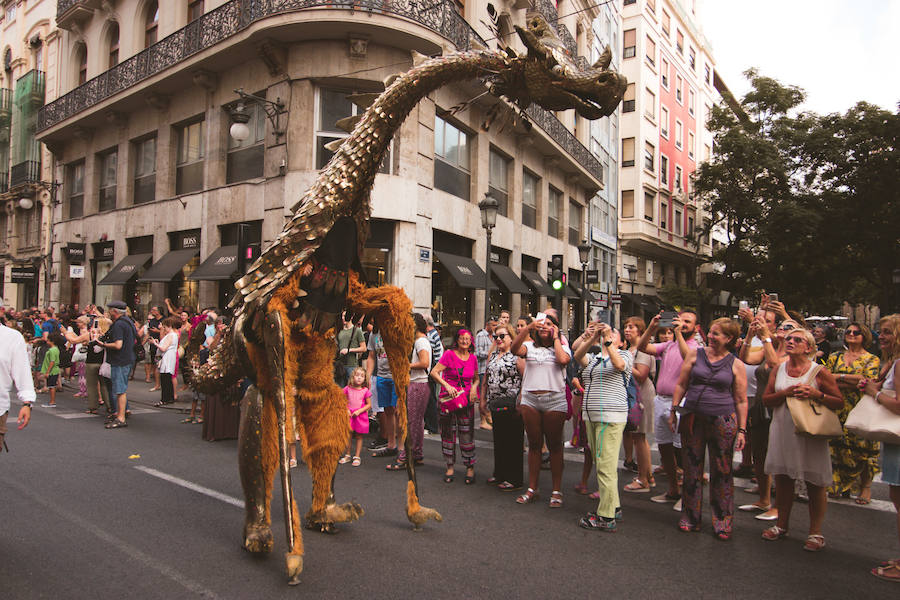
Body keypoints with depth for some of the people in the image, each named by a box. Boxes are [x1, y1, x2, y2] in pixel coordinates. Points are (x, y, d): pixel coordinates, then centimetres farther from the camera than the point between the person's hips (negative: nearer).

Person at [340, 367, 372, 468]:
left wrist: (359, 411, -13)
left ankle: (357, 457, 16)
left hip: (361, 416, -2)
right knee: (349, 435, 8)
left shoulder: (365, 390, -6)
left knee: (359, 437, 6)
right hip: (349, 415, 2)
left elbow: (369, 405, -3)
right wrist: (346, 410, -8)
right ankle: (347, 455, 23)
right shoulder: (348, 389, -1)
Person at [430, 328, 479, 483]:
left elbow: (476, 378, 20)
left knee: (467, 433, 0)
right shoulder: (449, 354, -6)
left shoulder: (473, 358, 7)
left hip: (466, 399, 2)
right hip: (448, 398, -2)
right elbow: (434, 372, -11)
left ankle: (470, 467, 11)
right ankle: (450, 467, 18)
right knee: (448, 432, 5)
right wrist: (447, 385, -22)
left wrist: (474, 387, -1)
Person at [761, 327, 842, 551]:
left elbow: (839, 402, -3)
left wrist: (816, 394, -18)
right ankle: (782, 525, 27)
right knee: (782, 479, 12)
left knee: (815, 483, 3)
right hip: (783, 430, 4)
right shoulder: (778, 370, 7)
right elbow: (766, 399, 5)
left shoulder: (819, 372, -4)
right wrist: (786, 393, -12)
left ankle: (815, 532, 17)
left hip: (810, 433, -4)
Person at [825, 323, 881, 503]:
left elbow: (869, 380, -13)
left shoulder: (872, 359, 4)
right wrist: (855, 382, -9)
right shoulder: (834, 357, 12)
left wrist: (840, 377, -10)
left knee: (862, 447, -2)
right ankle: (842, 485, 17)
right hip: (838, 409, 3)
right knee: (838, 446, 3)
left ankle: (865, 486, 13)